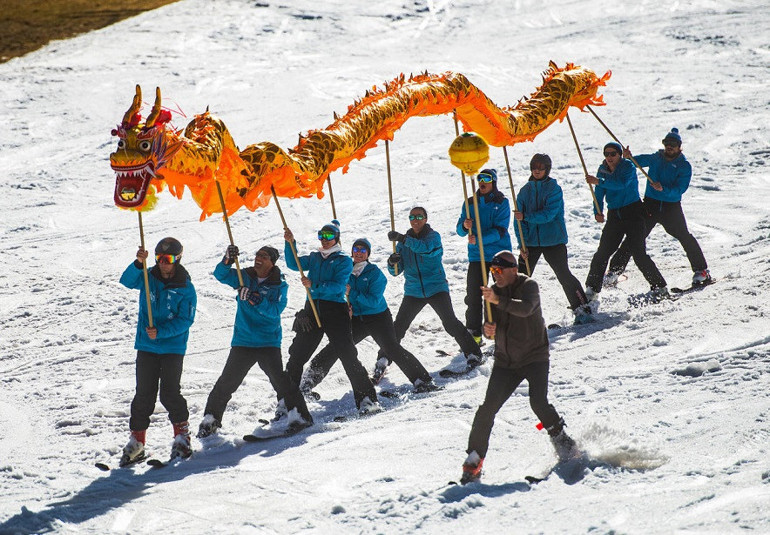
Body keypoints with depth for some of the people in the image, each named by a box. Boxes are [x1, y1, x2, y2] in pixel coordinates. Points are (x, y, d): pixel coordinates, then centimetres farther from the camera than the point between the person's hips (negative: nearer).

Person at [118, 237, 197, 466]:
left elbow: (185, 320, -8)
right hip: (147, 346, 2)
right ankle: (137, 440, 10)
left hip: (173, 347, -2)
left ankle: (182, 433, 12)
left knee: (169, 393, -8)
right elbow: (127, 281, -15)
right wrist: (138, 264, -33)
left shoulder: (186, 288, -4)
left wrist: (160, 332, -21)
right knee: (144, 394, 2)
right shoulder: (148, 278, 3)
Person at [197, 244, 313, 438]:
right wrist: (228, 260, -27)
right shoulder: (244, 277, 6)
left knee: (279, 378, -17)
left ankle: (299, 416, -9)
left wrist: (255, 299, -30)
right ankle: (211, 419, 15)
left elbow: (274, 311, -16)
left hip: (269, 342, -2)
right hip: (243, 341, 2)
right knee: (227, 381, 1)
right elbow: (221, 275, -7)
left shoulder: (279, 285, -2)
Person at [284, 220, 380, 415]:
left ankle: (366, 399, -11)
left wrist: (314, 286, -23)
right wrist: (290, 244, -6)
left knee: (347, 355, -13)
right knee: (297, 354, 6)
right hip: (313, 310, 5)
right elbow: (294, 264, 7)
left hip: (335, 311, -5)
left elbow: (338, 286, -11)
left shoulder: (344, 261, 2)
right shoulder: (314, 258, 19)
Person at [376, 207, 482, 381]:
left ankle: (472, 352, 0)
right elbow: (396, 271, 9)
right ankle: (383, 359, 5)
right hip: (413, 292, 3)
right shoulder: (404, 241, 11)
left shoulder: (433, 236, -2)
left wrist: (402, 239, -38)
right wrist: (393, 262, -15)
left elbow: (425, 247, -27)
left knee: (450, 323, -13)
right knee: (398, 326, -5)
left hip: (436, 288, -3)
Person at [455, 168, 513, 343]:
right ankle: (474, 333, 0)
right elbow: (460, 230, 6)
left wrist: (479, 240, -25)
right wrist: (465, 227, -18)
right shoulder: (470, 203, 8)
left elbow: (500, 230, -12)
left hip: (499, 255, -2)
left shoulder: (501, 203, -2)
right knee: (473, 295, -5)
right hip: (476, 256, 2)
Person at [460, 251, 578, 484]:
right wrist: (488, 329, -19)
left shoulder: (529, 286, -11)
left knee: (538, 402, -22)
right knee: (487, 408, -8)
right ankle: (474, 458, -1)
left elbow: (526, 308, -32)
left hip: (534, 357, -4)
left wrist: (498, 301, -46)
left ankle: (562, 441, 2)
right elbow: (491, 324, 6)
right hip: (505, 361, 4)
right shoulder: (494, 291, 5)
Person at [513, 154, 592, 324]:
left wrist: (526, 217, -25)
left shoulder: (554, 189, -5)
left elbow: (549, 214, -17)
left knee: (564, 275, -7)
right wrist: (522, 244, -5)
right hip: (531, 242, 4)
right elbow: (519, 220, 5)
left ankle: (582, 309, 0)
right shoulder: (525, 191, 8)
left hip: (553, 240, -4)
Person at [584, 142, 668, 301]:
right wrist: (597, 212, -16)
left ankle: (659, 287, 1)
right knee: (602, 253, -4)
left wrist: (600, 182, -38)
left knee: (639, 254, -10)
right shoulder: (603, 170, 7)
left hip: (633, 213, -4)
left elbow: (622, 184, -27)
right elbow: (599, 193, 2)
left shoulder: (628, 166, -9)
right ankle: (592, 288, 5)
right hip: (614, 215, 4)